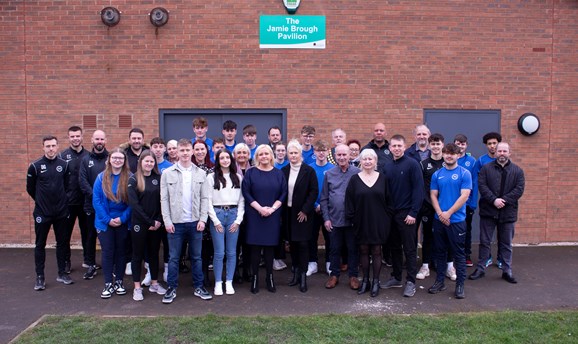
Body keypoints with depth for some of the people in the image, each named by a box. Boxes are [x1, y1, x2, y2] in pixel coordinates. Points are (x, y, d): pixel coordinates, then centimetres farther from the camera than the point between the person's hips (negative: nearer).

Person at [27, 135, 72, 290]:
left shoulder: (64, 165, 0)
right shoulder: (35, 166, -6)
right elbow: (30, 188, 4)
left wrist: (60, 199, 8)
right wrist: (41, 201, 9)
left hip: (61, 212, 2)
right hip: (42, 212, -2)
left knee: (62, 242, 10)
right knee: (40, 244, 6)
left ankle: (62, 273, 22)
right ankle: (40, 277, 17)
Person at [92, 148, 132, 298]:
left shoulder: (129, 178, -5)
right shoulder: (101, 177, -3)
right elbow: (96, 200, -5)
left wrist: (123, 218, -14)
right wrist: (107, 219, -11)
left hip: (123, 222, 0)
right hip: (105, 222, 0)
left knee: (121, 251, 10)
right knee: (107, 252, 4)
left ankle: (119, 282, 22)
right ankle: (108, 284, 14)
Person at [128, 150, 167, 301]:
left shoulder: (158, 178, 5)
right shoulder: (134, 180, -4)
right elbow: (134, 204, -11)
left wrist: (159, 220, -9)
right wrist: (149, 222, -14)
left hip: (156, 224, 3)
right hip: (139, 223, -3)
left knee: (154, 253, 13)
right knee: (138, 254, 6)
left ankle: (154, 283, 25)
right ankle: (137, 287, 14)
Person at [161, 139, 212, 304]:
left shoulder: (201, 173, 4)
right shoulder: (167, 173, 0)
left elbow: (204, 198, 3)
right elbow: (164, 199, -2)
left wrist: (203, 219, -4)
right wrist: (167, 221, -8)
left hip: (195, 222, 1)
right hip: (175, 222, -1)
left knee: (196, 256, 10)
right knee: (173, 257, 7)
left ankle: (199, 287, 21)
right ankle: (172, 288, 18)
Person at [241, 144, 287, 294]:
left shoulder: (278, 173, 7)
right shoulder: (250, 173, 2)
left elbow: (283, 193, 2)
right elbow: (246, 193, -5)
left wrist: (272, 208, -10)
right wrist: (260, 208, -13)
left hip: (273, 216, 2)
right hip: (254, 216, -1)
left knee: (270, 247, 6)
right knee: (255, 247, 1)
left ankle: (270, 278, 15)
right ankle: (255, 278, 10)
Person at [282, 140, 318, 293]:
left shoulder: (309, 171, -6)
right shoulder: (284, 171, 6)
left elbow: (314, 191, -8)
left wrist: (305, 210, -12)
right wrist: (282, 210, 1)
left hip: (304, 214, -4)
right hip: (289, 213, 4)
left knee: (303, 244, -2)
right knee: (293, 244, 11)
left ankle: (303, 276, 6)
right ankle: (296, 273, 22)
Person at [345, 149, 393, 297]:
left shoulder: (382, 178, 1)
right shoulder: (355, 179, 0)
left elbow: (388, 200, 4)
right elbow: (349, 201, 0)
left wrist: (387, 218, 0)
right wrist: (351, 217, -5)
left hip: (378, 222, 0)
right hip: (361, 222, 0)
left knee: (376, 251, 6)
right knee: (363, 250, 8)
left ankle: (376, 282, 16)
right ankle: (365, 280, 20)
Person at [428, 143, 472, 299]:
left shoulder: (465, 173, -4)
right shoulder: (437, 174, 7)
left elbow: (464, 196, -11)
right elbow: (433, 195, 5)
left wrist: (448, 213, -14)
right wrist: (440, 213, -10)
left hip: (456, 220, -4)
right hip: (439, 220, 4)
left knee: (459, 253, 3)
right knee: (439, 251, 12)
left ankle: (460, 284, 13)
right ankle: (439, 281, 23)